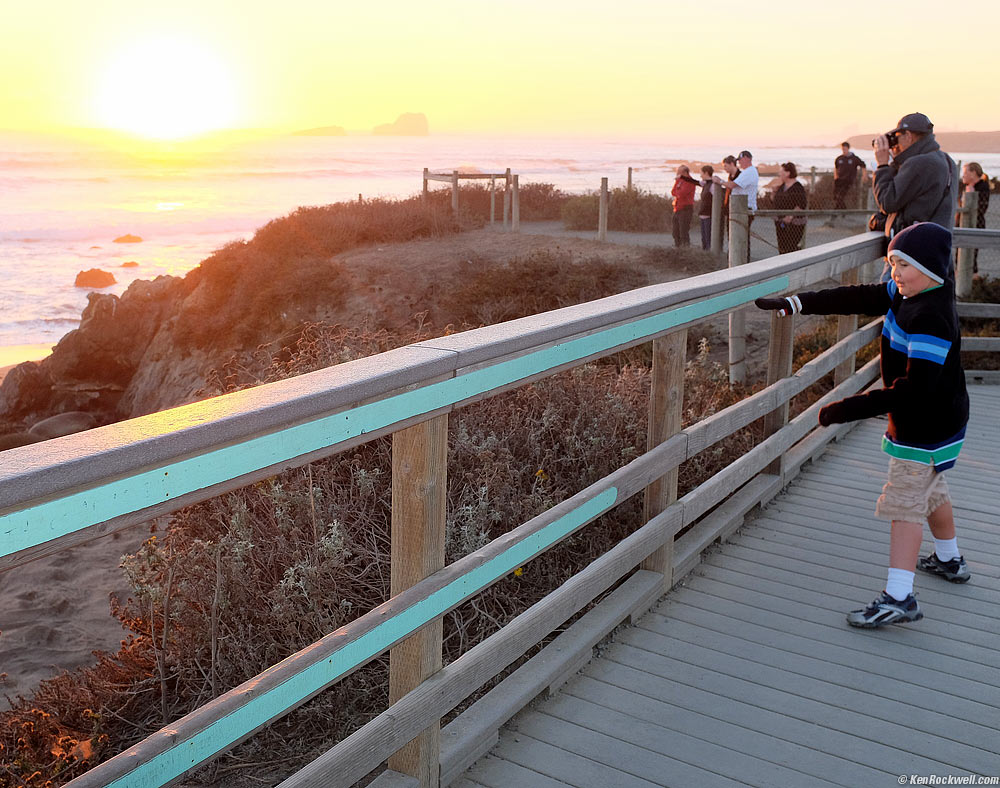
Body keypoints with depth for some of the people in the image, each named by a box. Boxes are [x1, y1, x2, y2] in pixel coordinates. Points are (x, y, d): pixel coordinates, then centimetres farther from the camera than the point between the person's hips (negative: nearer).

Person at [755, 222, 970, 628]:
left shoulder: (931, 318, -29)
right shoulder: (905, 294, -1)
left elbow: (916, 387, -34)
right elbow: (857, 298, 1)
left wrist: (853, 407, -34)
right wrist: (795, 303, -5)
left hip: (926, 428, -10)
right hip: (936, 421, 10)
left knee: (904, 503, -9)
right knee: (930, 490, 26)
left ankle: (898, 597, -7)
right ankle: (949, 560, 47)